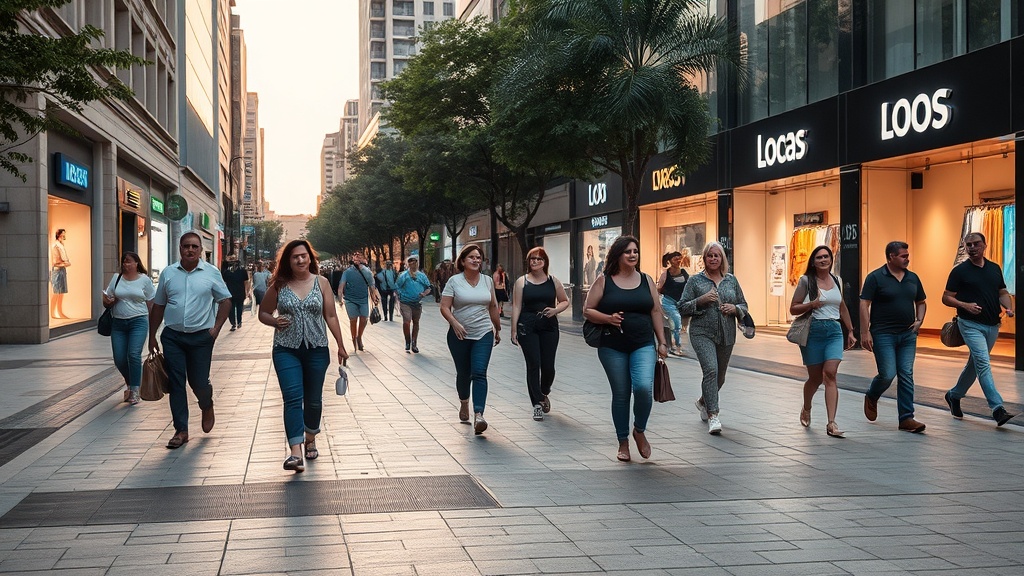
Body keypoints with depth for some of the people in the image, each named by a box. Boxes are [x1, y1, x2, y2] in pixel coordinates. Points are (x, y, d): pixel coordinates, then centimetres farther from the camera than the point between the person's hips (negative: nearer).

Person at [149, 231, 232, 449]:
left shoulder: (211, 273, 0)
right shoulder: (168, 273, 5)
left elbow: (225, 300, 4)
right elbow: (158, 306, 11)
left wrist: (216, 327, -5)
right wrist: (152, 336, 10)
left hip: (201, 336, -2)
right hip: (172, 336, 2)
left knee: (199, 382, 1)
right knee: (175, 384, 1)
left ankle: (207, 407, 35)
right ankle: (181, 430, 9)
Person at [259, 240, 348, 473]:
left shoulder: (321, 283, 2)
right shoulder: (279, 285, 1)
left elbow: (331, 316, 3)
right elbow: (263, 313, 11)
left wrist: (341, 346, 2)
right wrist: (274, 321, -11)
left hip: (317, 350, 1)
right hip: (286, 350, -1)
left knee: (313, 399, 12)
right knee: (292, 398, -12)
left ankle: (310, 440, 34)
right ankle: (296, 452, -18)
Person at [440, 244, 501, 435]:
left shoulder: (487, 280, 8)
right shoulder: (454, 281, -2)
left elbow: (493, 307, 18)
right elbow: (444, 307, -6)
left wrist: (498, 329, 22)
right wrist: (455, 323, -22)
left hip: (483, 334, 1)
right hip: (460, 335, -1)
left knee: (479, 373, -13)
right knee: (463, 373, 11)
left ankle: (478, 415, -22)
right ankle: (464, 403, 39)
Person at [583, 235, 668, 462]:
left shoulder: (646, 280, 9)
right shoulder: (604, 281, 1)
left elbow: (656, 312, 10)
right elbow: (587, 310, 1)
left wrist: (662, 342, 6)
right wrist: (608, 318, -16)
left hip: (643, 346, 1)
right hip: (613, 347, -1)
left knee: (644, 387, -18)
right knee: (620, 394, 5)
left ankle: (640, 430, 8)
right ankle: (623, 442, 20)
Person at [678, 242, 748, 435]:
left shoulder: (731, 280, 11)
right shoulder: (695, 280, 2)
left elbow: (744, 306, 16)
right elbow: (682, 308, -1)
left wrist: (734, 308, -6)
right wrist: (701, 300, -15)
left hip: (727, 335, 4)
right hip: (702, 333, -4)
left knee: (720, 375, 13)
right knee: (711, 369, -22)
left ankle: (703, 401, 42)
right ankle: (713, 415, -19)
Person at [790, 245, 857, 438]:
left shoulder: (836, 281, 11)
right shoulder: (806, 280, -1)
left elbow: (842, 307, 24)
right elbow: (793, 308, -2)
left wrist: (850, 331, 23)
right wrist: (811, 304, -19)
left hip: (834, 331, 3)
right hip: (812, 331, -2)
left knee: (830, 374, -13)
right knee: (815, 377, 7)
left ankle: (831, 424, -17)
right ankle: (806, 410, 38)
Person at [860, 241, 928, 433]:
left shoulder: (913, 278, 11)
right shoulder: (875, 277, -5)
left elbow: (921, 302, 23)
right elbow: (864, 305, -9)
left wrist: (919, 321, 4)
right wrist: (865, 332, -15)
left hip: (908, 335, 5)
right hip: (883, 335, -5)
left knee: (906, 375, 1)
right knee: (887, 374, -8)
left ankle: (906, 418, 3)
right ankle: (871, 397, 24)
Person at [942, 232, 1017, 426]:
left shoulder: (995, 268, 10)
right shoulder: (960, 271, -5)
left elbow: (1002, 292, 16)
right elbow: (946, 298, -3)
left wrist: (1008, 307, -4)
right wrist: (965, 305, -20)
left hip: (992, 325, 6)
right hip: (971, 324, -6)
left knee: (975, 363, 16)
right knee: (983, 363, -17)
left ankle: (954, 395, 35)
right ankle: (997, 408, -21)